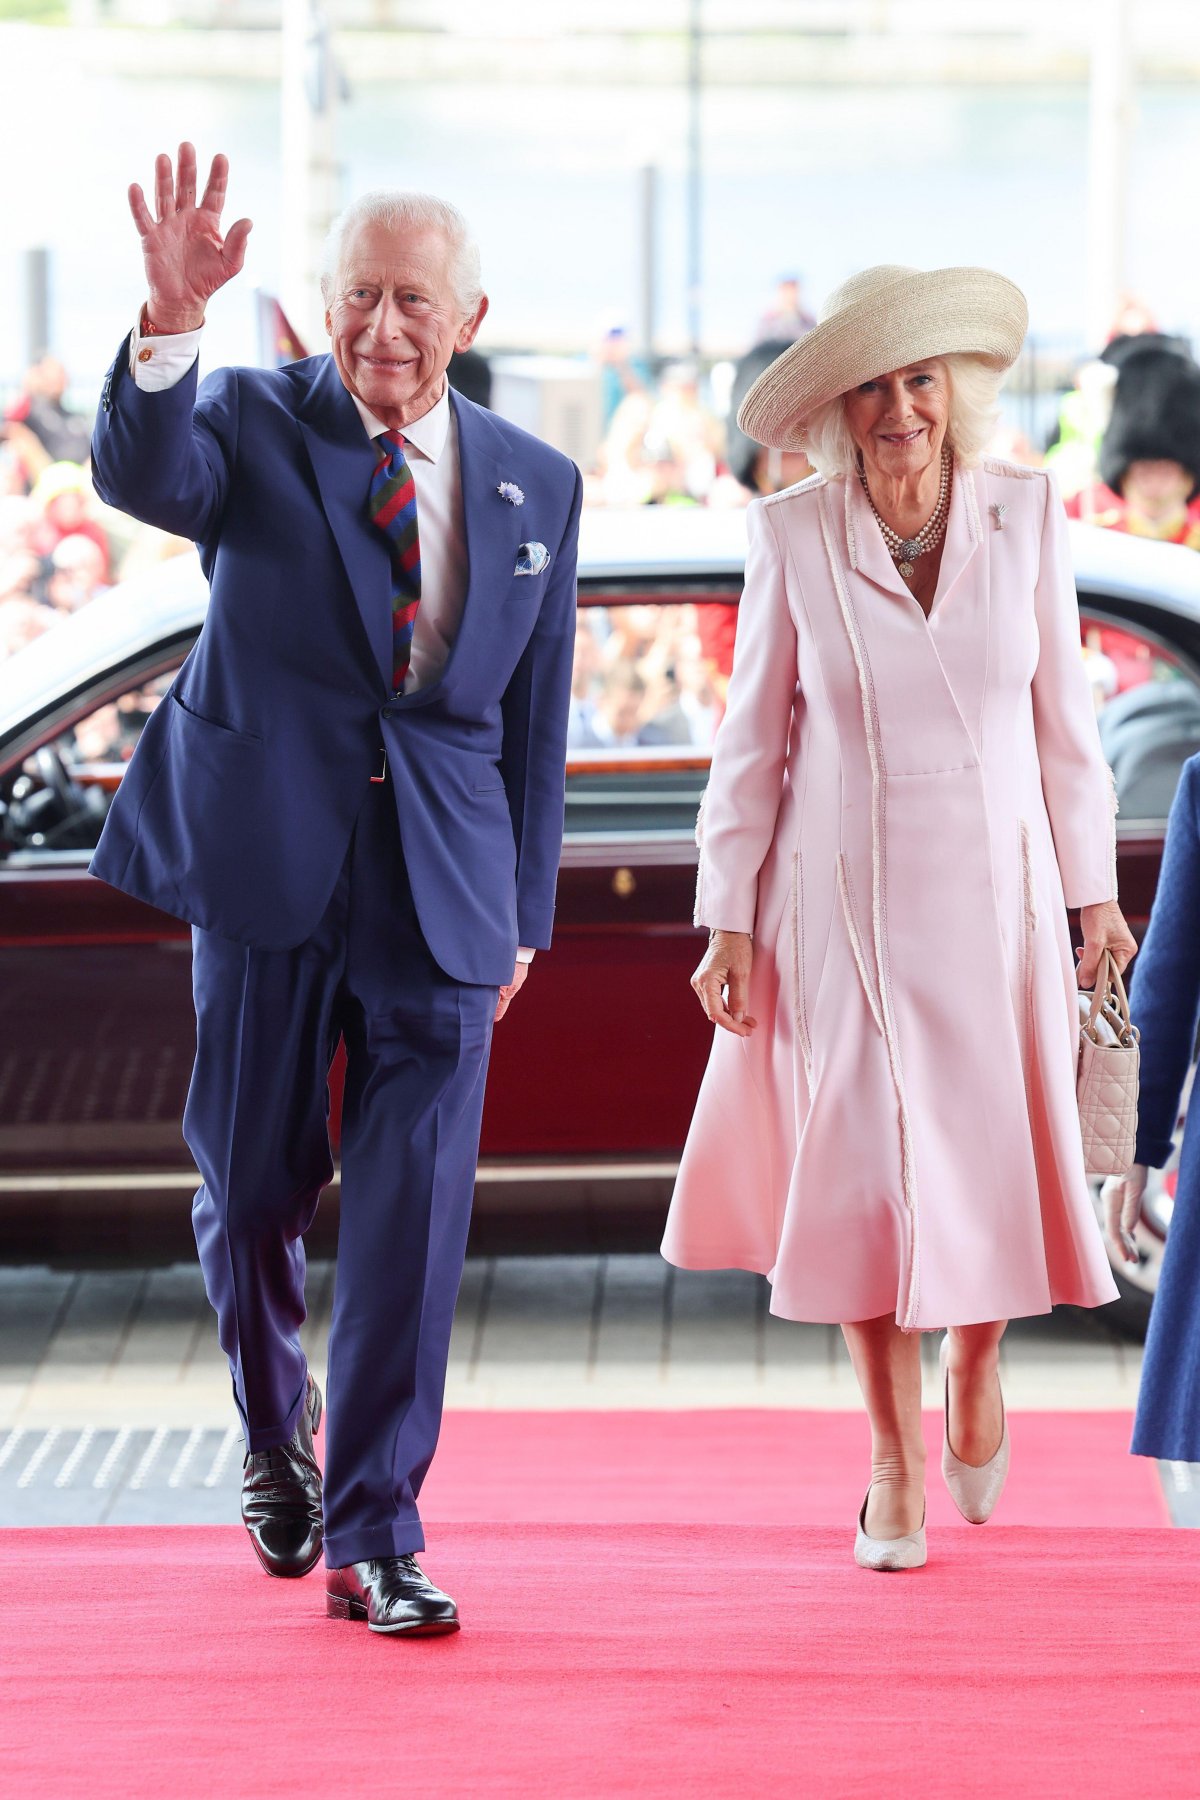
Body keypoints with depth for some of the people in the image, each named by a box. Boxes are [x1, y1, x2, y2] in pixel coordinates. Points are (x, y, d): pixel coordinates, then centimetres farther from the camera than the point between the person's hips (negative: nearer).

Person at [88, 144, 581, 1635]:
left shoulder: (536, 489, 9)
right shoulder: (252, 424, 0)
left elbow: (534, 719, 14)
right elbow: (140, 476, -24)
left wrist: (521, 915, 13)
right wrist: (170, 322, -42)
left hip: (442, 891, 1)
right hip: (265, 859, -1)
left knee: (412, 1215, -4)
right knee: (252, 1187, 8)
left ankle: (373, 1539, 3)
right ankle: (275, 1425, 38)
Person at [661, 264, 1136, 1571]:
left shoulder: (1025, 516, -3)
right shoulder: (793, 536, -6)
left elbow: (1062, 715, 4)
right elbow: (752, 740, -1)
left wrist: (1093, 887, 5)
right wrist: (728, 920, -3)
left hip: (996, 898, 1)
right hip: (845, 906, -1)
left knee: (1001, 1168, 4)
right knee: (869, 1173, 0)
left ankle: (977, 1367, 36)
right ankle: (895, 1462, 14)